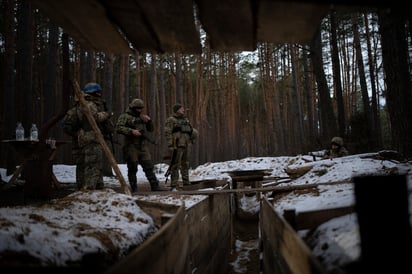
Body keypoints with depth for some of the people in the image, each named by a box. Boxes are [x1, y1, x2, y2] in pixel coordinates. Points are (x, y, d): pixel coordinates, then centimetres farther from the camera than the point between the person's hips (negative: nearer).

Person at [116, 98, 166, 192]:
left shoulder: (142, 117, 19)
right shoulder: (125, 116, 0)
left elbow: (151, 129, 21)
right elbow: (119, 128, -13)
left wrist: (149, 121, 3)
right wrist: (131, 131, -22)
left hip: (143, 146, 5)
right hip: (131, 146, -5)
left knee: (149, 166, 2)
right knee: (132, 168, 0)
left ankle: (155, 186, 5)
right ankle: (134, 188, 9)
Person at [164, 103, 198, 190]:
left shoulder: (185, 119, 19)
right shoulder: (171, 120, -3)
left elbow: (191, 129, 32)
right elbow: (167, 133, -10)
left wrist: (193, 132, 11)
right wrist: (170, 145, -17)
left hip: (187, 145, 7)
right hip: (177, 145, -7)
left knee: (185, 164, 12)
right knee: (176, 165, -8)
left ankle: (186, 183, 21)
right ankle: (173, 185, -5)